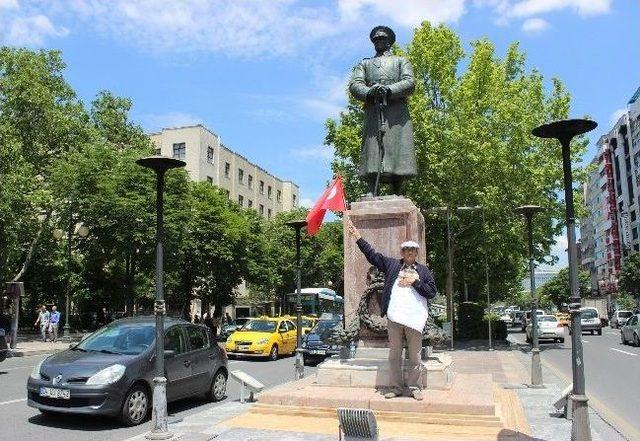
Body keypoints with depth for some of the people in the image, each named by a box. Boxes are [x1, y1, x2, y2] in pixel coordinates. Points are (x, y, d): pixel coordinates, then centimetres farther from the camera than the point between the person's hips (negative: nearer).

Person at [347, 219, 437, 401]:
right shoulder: (392, 265, 12)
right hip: (394, 318, 1)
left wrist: (415, 282, -5)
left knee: (415, 356, 4)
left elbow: (432, 292, 5)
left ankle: (415, 388, 16)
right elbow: (372, 254, 9)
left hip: (414, 319, -1)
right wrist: (358, 237, 5)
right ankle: (396, 387, 17)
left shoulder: (423, 270, 11)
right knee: (394, 355, 7)